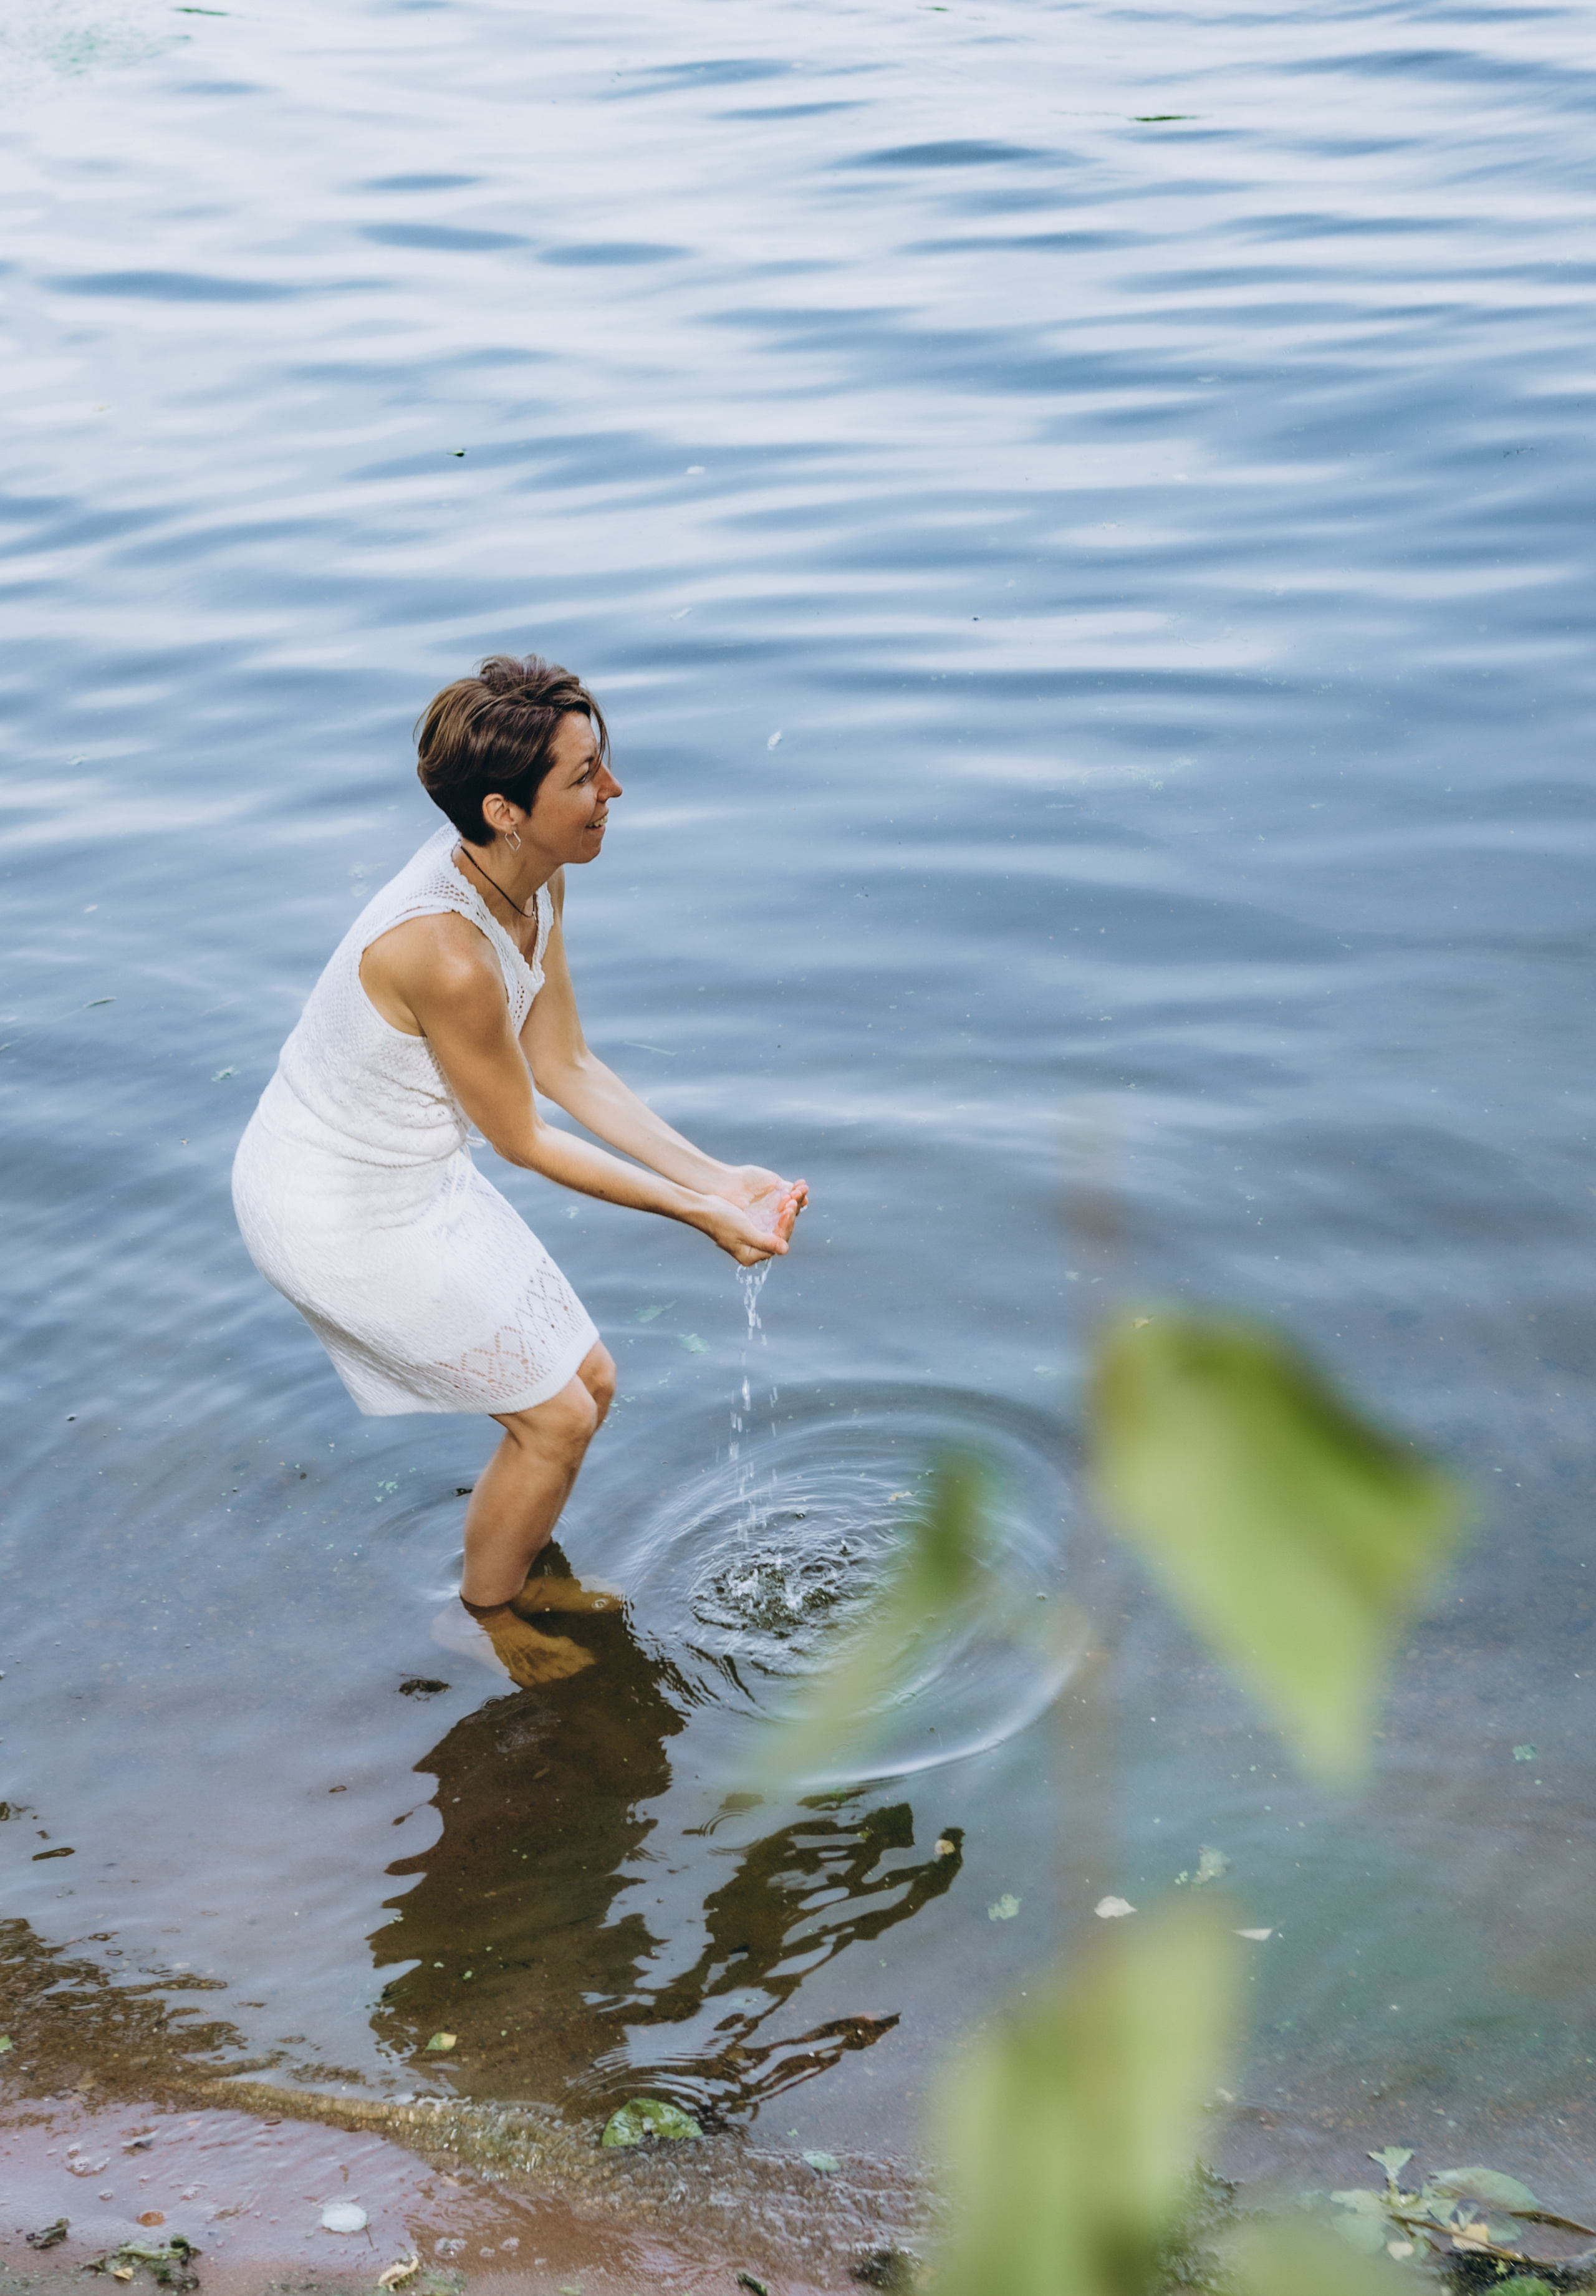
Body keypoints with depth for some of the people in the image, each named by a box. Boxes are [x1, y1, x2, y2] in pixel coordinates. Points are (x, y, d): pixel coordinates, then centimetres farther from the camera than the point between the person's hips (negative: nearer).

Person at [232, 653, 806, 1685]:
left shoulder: (534, 879, -8)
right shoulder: (450, 953, -35)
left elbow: (569, 1066, 2)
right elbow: (526, 1140, -21)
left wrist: (716, 1176, -3)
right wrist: (698, 1213, -13)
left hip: (417, 1173, 8)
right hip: (340, 1216, -8)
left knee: (591, 1380, 17)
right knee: (556, 1417, 4)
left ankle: (517, 1571, 43)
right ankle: (489, 1619, 30)